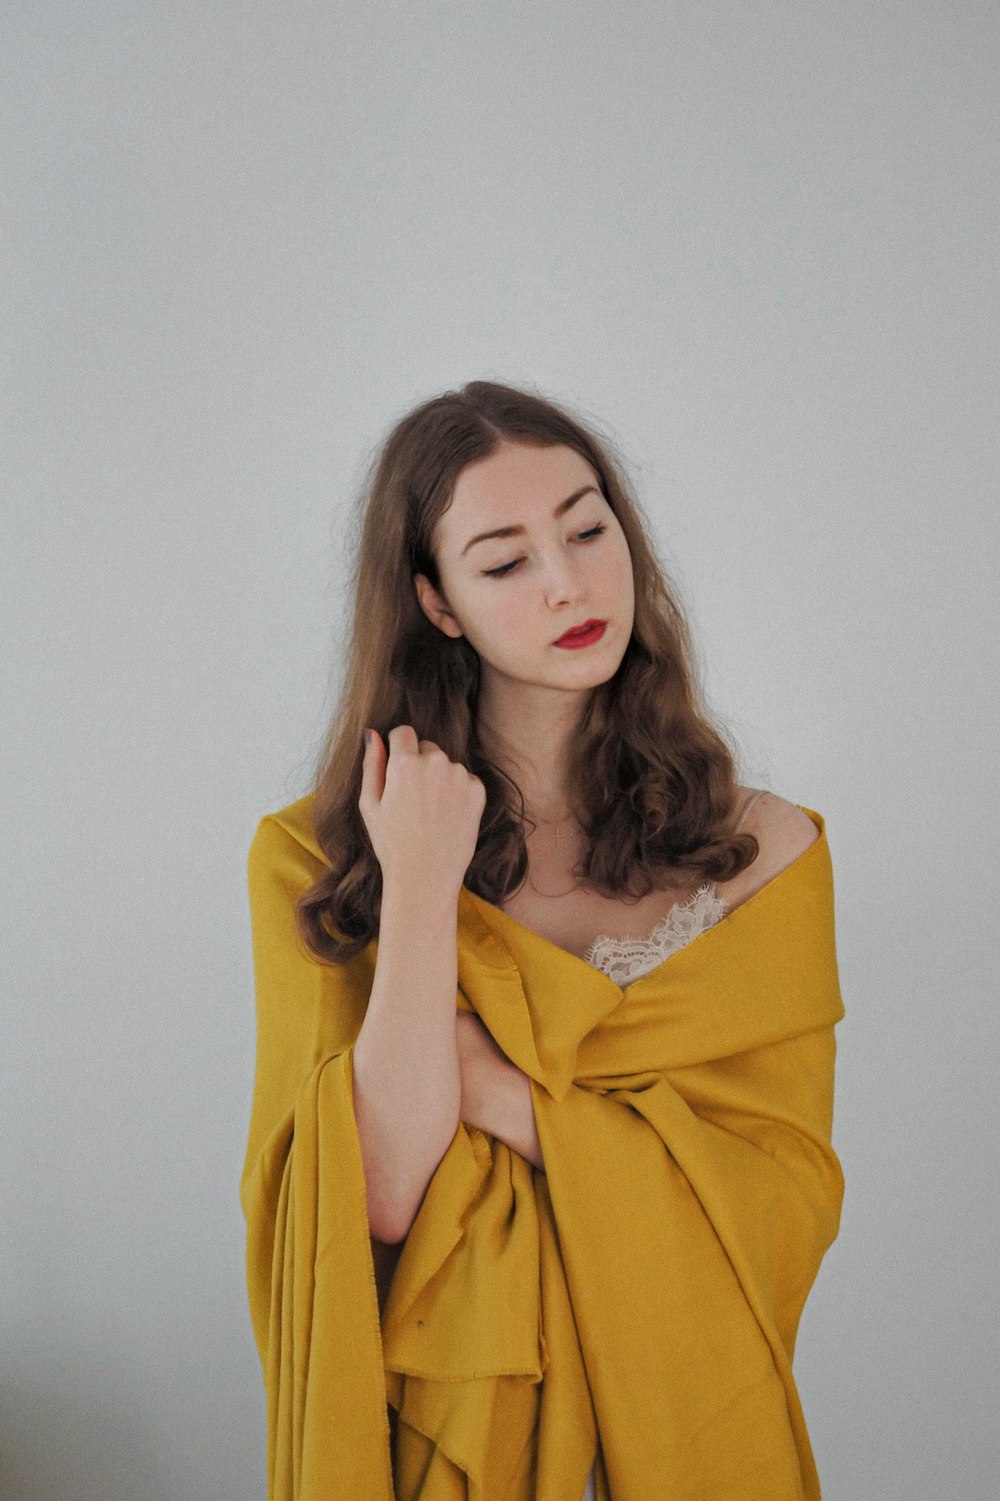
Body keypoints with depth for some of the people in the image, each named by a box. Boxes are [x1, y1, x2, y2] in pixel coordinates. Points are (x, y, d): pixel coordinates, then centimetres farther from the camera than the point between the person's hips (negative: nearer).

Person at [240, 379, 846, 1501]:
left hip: (683, 1409, 1)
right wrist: (422, 889, -25)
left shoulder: (762, 851, -9)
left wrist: (487, 1083, -20)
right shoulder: (313, 858, -11)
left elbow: (786, 1199, -15)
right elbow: (379, 1194, -18)